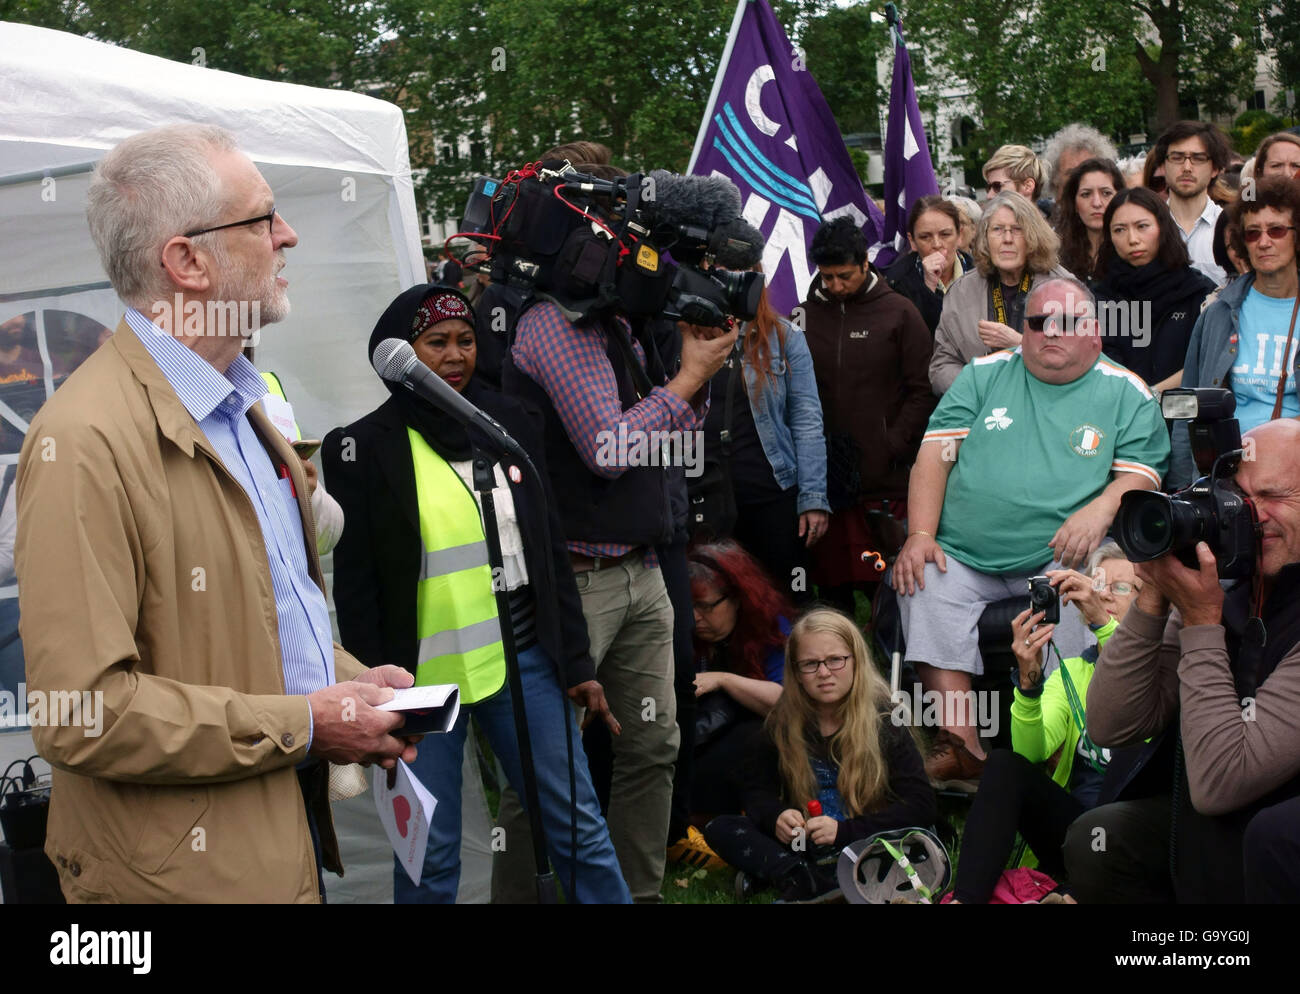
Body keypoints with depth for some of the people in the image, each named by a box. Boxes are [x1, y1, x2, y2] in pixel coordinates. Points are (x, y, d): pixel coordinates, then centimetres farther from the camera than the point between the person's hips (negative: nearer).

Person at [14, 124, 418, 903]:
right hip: (188, 869, -8)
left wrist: (350, 681, 3)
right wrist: (306, 723, -19)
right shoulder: (86, 442, -21)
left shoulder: (239, 405, 11)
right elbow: (81, 715, -25)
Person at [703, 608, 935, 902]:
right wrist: (776, 816, -14)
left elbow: (922, 805, -11)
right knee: (719, 828, -14)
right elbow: (756, 790, 11)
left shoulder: (884, 719, -8)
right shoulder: (782, 723, 1)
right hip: (802, 847, 4)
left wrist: (844, 831, -20)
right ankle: (800, 878, -38)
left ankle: (772, 873, -35)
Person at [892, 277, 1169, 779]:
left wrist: (1100, 509, -22)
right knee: (924, 589, -25)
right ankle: (964, 749, -25)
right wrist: (920, 535, -6)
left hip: (1058, 558, -2)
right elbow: (934, 455, 8)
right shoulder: (984, 375, 14)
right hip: (962, 555, 2)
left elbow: (1141, 475, 1)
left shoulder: (1127, 394, 9)